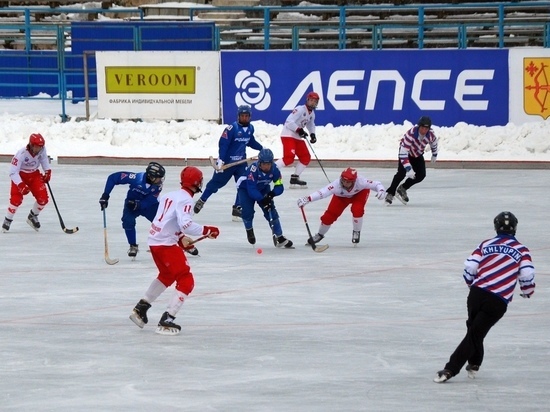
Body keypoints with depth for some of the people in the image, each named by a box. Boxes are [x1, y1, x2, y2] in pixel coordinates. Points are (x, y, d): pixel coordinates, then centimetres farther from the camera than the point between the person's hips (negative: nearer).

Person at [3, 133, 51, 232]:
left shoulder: (42, 149, -18)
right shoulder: (21, 154, -34)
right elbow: (13, 172, -33)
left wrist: (47, 171, 0)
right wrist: (21, 185, -43)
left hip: (34, 175, 5)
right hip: (20, 175, -5)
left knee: (43, 198, -5)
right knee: (16, 199, -21)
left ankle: (33, 217, 21)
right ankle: (7, 221, 0)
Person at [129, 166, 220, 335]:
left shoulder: (170, 195, 13)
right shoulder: (185, 200, -15)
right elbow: (186, 224, -28)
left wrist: (180, 238, 20)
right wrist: (207, 230, -20)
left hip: (155, 240, 10)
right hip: (166, 244, -10)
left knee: (167, 275, 31)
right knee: (186, 281, -6)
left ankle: (141, 308, 34)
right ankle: (167, 321, -12)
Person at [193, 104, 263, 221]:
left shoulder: (250, 128, 3)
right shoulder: (232, 128, -19)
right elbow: (223, 144, -22)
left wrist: (262, 148, 20)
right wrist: (220, 159, -27)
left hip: (241, 161, 5)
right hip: (227, 161, -5)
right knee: (216, 182, 7)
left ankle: (237, 209, 1)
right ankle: (201, 201, 26)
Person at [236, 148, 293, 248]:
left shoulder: (274, 170, -24)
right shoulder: (253, 169, -38)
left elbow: (279, 187, -18)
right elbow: (251, 190, -39)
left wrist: (272, 194, -38)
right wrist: (262, 200, -48)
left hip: (263, 189, 4)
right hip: (245, 188, -4)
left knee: (271, 212, -8)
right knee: (248, 212, -19)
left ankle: (279, 238, -1)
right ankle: (249, 230, 13)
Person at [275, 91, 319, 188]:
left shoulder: (312, 114, 13)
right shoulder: (300, 109, -16)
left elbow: (310, 125, 27)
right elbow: (289, 122, -22)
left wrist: (312, 134, 9)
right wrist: (299, 130, -28)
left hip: (297, 137, 10)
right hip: (288, 135, -10)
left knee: (306, 157, 7)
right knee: (289, 158, -24)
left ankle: (295, 178, 14)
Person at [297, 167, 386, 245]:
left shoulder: (360, 182, -42)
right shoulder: (337, 184, -43)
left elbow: (376, 184, -36)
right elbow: (322, 192, -55)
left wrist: (381, 190, -59)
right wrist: (307, 199, -70)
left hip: (360, 193, -1)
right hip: (342, 196, 1)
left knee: (357, 210, -28)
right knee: (330, 215, -7)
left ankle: (356, 232, 2)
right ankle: (320, 235, 24)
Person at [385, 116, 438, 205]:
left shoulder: (430, 134, -24)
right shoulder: (410, 134, -40)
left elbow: (433, 142, 4)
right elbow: (403, 153, -43)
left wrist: (434, 154, 18)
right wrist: (408, 168, -50)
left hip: (417, 155, 5)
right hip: (406, 152, -5)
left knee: (421, 175, -7)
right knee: (402, 173, -23)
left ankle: (402, 188, 11)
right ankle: (390, 194, -12)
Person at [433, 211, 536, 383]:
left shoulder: (486, 245, 10)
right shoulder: (521, 250, 5)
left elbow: (470, 266, 4)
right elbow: (527, 275, -5)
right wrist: (527, 291, 16)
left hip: (477, 294, 2)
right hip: (498, 303, -2)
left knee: (474, 329, 26)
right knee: (475, 334, -1)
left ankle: (474, 364, 29)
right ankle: (450, 369, -5)